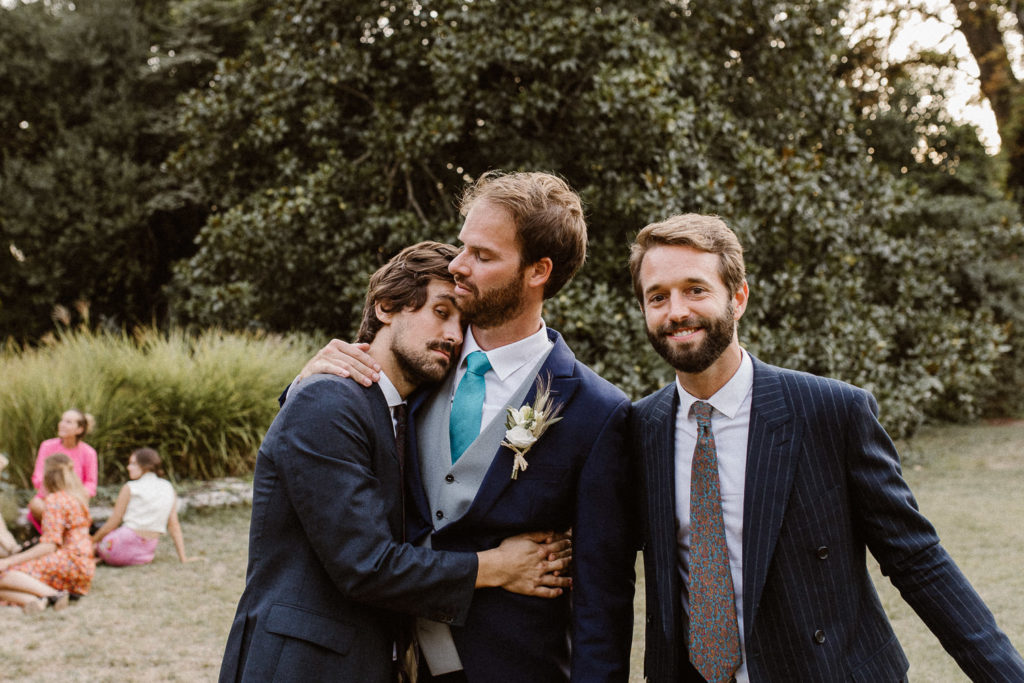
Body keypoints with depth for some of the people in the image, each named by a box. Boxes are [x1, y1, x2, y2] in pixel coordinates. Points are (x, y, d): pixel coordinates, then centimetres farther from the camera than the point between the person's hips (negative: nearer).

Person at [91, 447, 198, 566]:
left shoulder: (130, 488, -4)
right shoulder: (168, 488, 8)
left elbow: (112, 524, -1)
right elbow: (174, 526, 6)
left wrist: (92, 541, 13)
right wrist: (183, 558, 7)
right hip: (146, 555, 5)